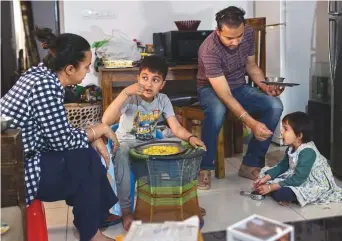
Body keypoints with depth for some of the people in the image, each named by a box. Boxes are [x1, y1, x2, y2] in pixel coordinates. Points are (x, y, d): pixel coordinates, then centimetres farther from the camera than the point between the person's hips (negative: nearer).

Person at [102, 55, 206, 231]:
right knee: (122, 154, -38)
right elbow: (106, 121, -35)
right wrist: (125, 92, -39)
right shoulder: (131, 98, -19)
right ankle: (125, 210, -26)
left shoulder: (163, 100, -6)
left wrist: (191, 137, -32)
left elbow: (176, 128, -10)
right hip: (126, 143, -4)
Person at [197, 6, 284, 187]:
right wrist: (252, 123, -44)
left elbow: (251, 66, 5)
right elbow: (225, 97, -35)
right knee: (217, 110, -41)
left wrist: (265, 86, -15)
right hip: (211, 89, -5)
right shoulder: (209, 50, -32)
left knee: (275, 106, -22)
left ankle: (251, 164, -11)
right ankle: (204, 167, -22)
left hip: (240, 87, 5)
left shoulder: (249, 33, -14)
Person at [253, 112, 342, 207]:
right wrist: (265, 178, -1)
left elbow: (297, 180, -30)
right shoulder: (292, 148, 2)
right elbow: (282, 166, 13)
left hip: (313, 186, -10)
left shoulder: (307, 152, -27)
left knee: (280, 193, -33)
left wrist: (271, 187, -29)